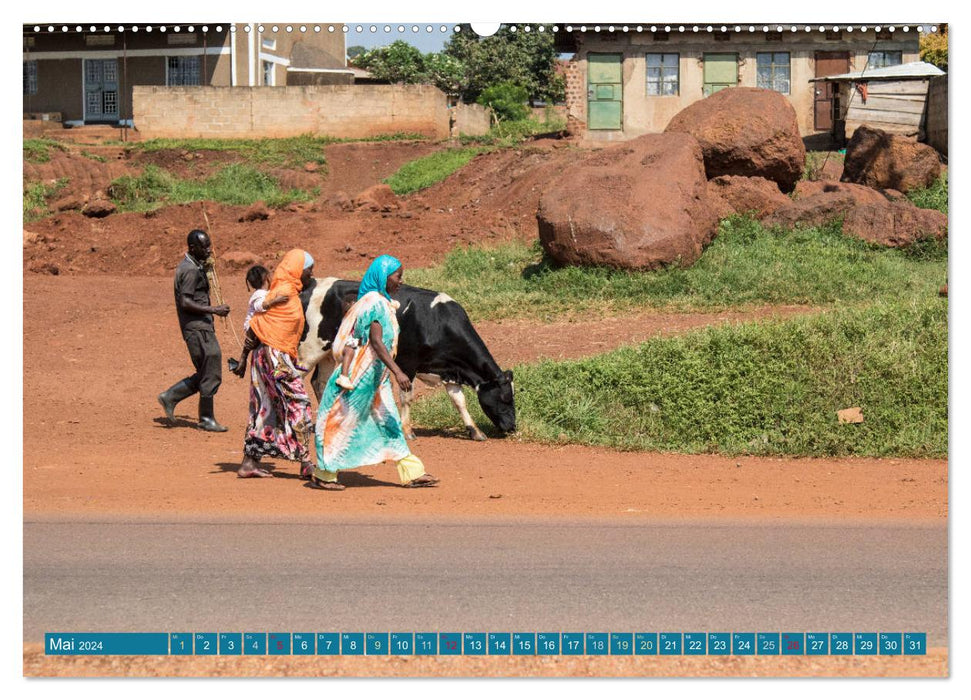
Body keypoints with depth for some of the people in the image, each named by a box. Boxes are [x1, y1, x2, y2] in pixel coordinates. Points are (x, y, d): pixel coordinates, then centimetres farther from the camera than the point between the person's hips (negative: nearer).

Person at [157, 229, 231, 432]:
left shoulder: (195, 266, 16)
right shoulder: (191, 271, -16)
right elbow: (185, 303, -23)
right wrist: (213, 310, -22)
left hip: (202, 327, 10)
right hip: (197, 328, -10)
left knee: (206, 374, 14)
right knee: (210, 375, -4)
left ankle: (170, 396, 17)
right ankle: (206, 419, 4)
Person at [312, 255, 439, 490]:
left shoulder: (381, 302, 12)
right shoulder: (374, 303, -18)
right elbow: (376, 342, -26)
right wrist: (397, 372, -32)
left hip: (376, 377, 10)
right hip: (362, 374, -10)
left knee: (389, 422, 9)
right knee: (346, 421, -1)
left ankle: (412, 473, 10)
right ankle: (323, 475, 7)